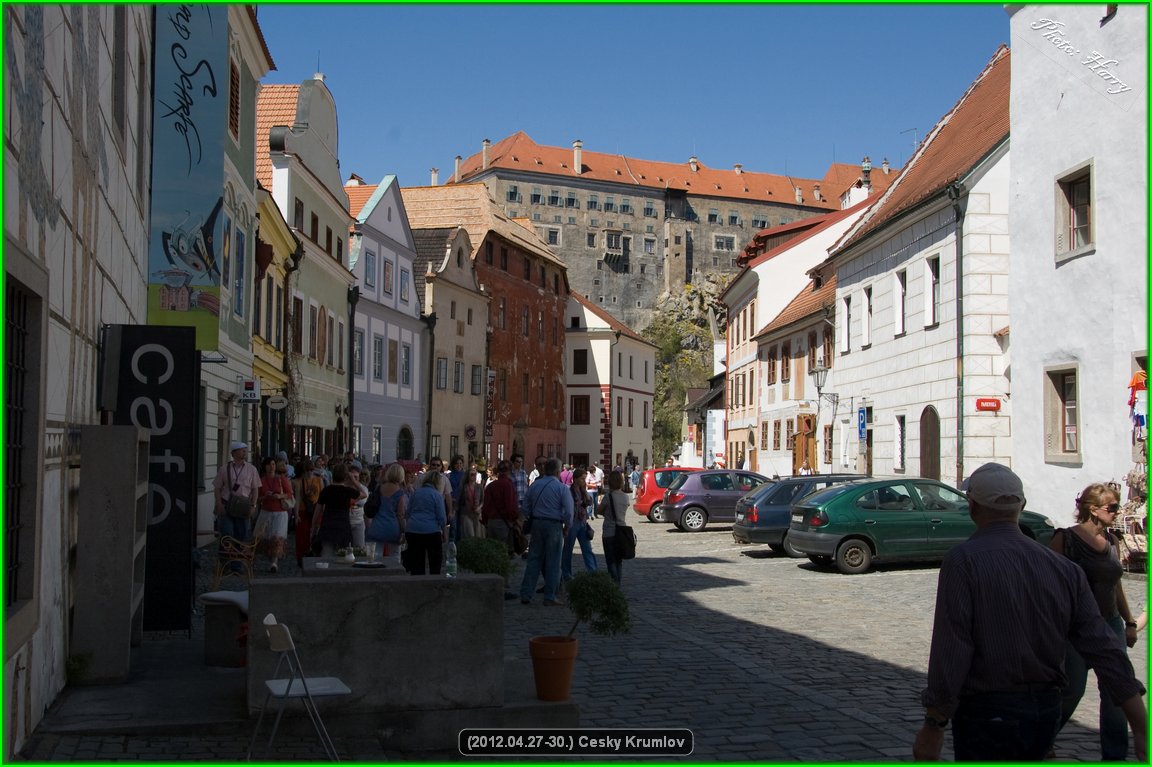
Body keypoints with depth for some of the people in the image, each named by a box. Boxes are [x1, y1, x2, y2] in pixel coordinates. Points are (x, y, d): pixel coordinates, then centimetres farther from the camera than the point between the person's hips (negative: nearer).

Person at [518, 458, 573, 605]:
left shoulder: (534, 485, 7)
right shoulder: (561, 488, -7)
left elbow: (527, 508, 11)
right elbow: (568, 511, -10)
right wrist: (567, 527, 3)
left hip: (537, 524, 4)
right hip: (554, 525, -4)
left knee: (534, 560, 8)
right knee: (552, 562, 3)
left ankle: (525, 594, 5)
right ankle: (549, 597, 5)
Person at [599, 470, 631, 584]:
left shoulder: (608, 496, -14)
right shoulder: (625, 496, 2)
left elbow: (600, 511, -5)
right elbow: (624, 512, 10)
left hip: (609, 532, -5)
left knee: (611, 561, 0)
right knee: (619, 561, 14)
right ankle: (618, 583, 14)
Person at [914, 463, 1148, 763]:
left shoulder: (962, 561, -13)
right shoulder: (1064, 568, 3)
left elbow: (950, 652, -18)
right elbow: (1106, 650, 0)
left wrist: (932, 728, -12)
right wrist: (1142, 727, 1)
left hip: (986, 715, -6)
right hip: (1047, 712, 7)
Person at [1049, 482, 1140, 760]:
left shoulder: (1110, 541, 8)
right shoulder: (1066, 539, -12)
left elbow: (1116, 585, 18)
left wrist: (1129, 622, 18)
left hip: (1111, 625, 6)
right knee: (1072, 691, 1)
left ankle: (1114, 755, 16)